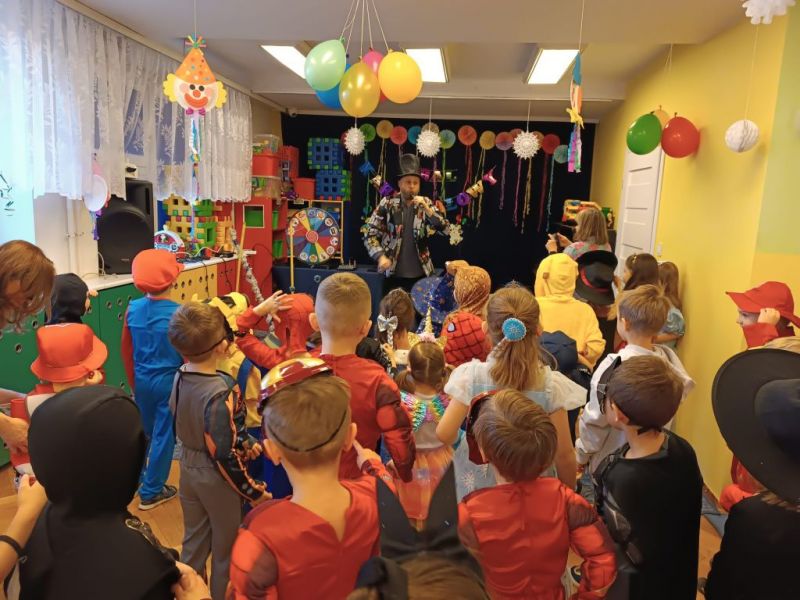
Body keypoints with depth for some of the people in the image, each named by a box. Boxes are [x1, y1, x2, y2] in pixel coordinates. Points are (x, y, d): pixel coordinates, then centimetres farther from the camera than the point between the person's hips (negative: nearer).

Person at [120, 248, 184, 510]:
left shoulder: (132, 309, -6)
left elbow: (126, 350, 4)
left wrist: (133, 382, 17)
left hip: (143, 380, 5)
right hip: (169, 381, -5)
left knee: (144, 431, 25)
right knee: (164, 435, 10)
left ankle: (138, 479, 42)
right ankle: (151, 491, 21)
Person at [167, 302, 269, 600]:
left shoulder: (180, 376, -8)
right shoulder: (223, 391, -32)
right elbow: (225, 455, -28)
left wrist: (243, 441, 9)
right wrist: (255, 491, -16)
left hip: (188, 467, 7)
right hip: (215, 476, -7)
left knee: (193, 539, 26)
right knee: (225, 546, 18)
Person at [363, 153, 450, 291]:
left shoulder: (426, 204, 3)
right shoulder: (387, 204, -3)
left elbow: (445, 229, -6)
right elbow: (370, 235, -3)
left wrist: (426, 208, -16)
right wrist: (381, 256, -18)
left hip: (421, 274, 2)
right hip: (393, 274, -1)